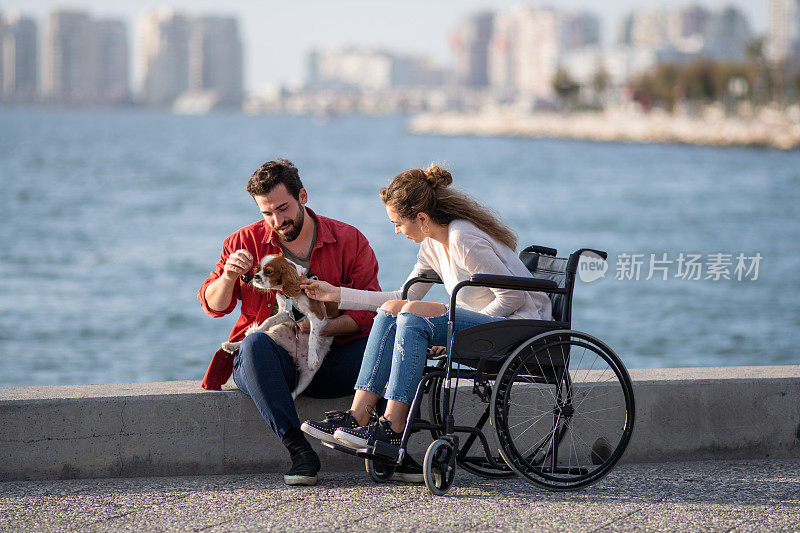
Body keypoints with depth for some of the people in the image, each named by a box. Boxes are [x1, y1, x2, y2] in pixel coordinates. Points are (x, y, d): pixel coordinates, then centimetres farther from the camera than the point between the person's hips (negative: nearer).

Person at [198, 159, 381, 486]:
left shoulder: (349, 241, 3)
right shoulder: (246, 242, 8)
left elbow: (370, 311, -4)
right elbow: (213, 305, 9)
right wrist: (228, 277, -14)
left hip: (327, 362, 0)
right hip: (270, 361, 0)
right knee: (256, 343, -36)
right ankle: (299, 451, -43)